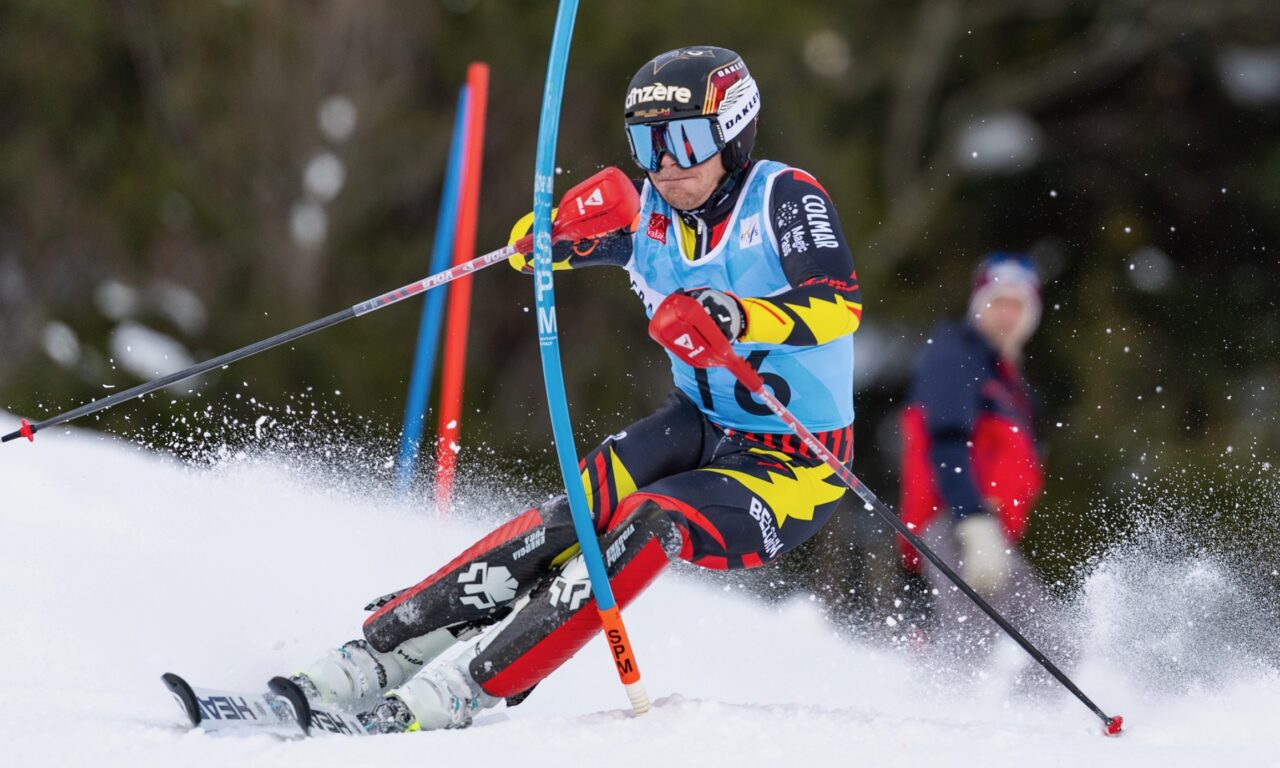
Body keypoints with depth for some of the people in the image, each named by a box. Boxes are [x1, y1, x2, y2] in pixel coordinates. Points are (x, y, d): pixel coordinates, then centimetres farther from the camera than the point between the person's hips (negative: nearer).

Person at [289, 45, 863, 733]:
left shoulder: (785, 197, -15)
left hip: (794, 466, -5)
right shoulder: (648, 216, 0)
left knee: (654, 520, -30)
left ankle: (462, 691, -35)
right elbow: (532, 248, 1)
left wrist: (741, 318, -49)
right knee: (578, 512, -21)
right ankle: (366, 663, -25)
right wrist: (566, 230, -24)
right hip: (701, 425, 5)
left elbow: (840, 308, -30)